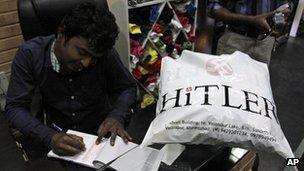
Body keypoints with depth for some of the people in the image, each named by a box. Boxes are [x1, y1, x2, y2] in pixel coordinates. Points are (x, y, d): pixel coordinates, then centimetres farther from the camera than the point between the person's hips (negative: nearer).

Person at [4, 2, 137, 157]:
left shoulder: (105, 54, -18)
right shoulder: (29, 55, -16)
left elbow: (128, 87, -4)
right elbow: (14, 108, -13)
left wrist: (116, 116, -23)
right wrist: (50, 137, -30)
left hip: (100, 133, -1)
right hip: (58, 135, 2)